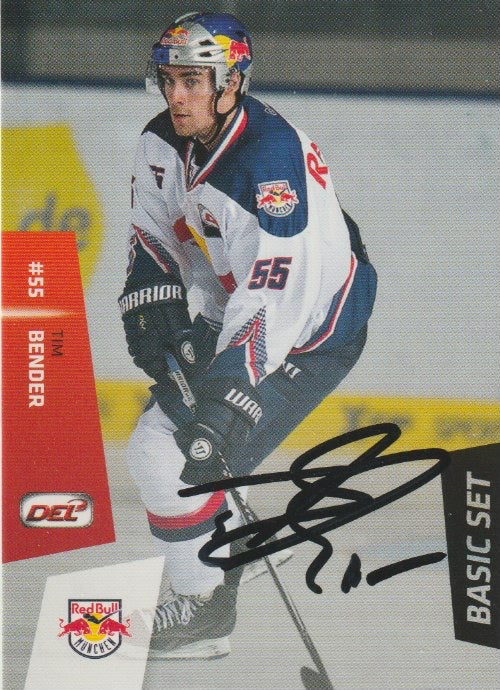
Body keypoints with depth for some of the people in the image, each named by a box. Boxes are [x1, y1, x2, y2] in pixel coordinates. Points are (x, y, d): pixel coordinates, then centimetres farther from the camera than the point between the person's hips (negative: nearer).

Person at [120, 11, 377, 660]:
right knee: (151, 448, 11)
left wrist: (225, 397, -40)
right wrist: (153, 303, -5)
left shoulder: (271, 158, -33)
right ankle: (230, 549, 35)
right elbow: (154, 231, 13)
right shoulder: (163, 142, -5)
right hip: (227, 315, 9)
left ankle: (205, 610, 1)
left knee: (182, 459, -17)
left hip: (312, 330, -9)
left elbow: (274, 297, -37)